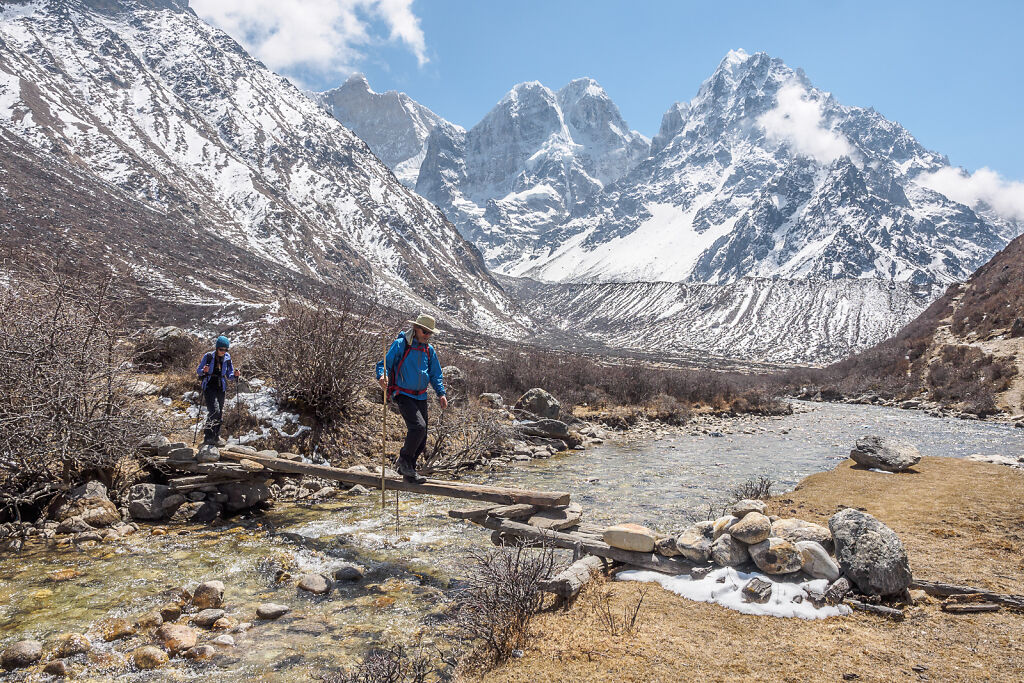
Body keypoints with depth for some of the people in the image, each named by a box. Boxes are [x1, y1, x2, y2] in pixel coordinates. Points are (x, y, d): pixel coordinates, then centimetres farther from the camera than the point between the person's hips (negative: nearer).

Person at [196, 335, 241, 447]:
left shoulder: (227, 358, 4)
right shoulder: (208, 356, -5)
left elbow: (229, 375, 11)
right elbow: (198, 371, 1)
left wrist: (235, 375, -11)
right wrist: (204, 371, -20)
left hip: (221, 388, 4)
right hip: (209, 387, -4)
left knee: (220, 414, 5)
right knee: (214, 410, -21)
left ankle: (216, 438, 16)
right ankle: (208, 437, -13)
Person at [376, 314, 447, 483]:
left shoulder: (429, 350, 11)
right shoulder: (400, 344, -6)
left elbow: (436, 374, 17)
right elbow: (384, 364, -7)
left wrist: (441, 393, 4)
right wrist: (382, 377, -29)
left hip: (420, 397, 6)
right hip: (403, 395, -6)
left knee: (421, 442, 5)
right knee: (418, 426, -25)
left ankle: (407, 470, 23)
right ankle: (404, 460, -3)